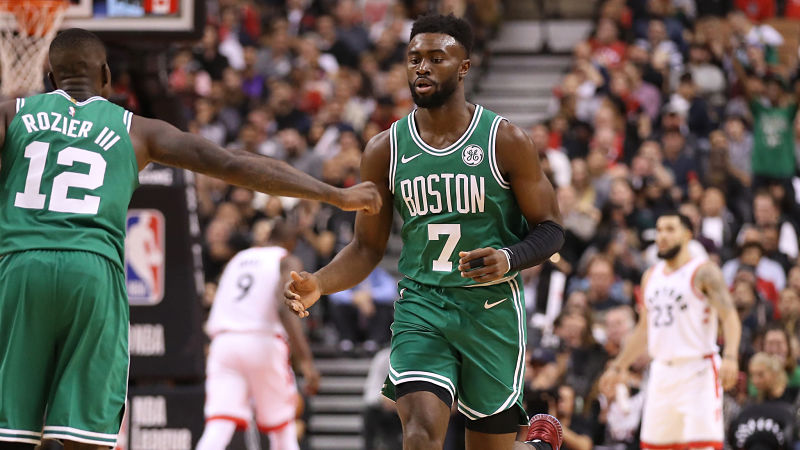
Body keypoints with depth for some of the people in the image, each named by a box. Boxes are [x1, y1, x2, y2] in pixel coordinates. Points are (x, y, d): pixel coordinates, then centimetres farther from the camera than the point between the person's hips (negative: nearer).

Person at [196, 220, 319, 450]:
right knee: (282, 427, 14)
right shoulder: (287, 261, 6)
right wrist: (305, 360, -20)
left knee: (217, 430, -10)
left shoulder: (237, 259, 24)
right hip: (263, 343, -4)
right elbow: (285, 307, -12)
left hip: (223, 343, 4)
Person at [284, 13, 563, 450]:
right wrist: (318, 284, -9)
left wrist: (509, 260, -22)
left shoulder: (506, 141, -4)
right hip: (419, 307, 1)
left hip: (491, 306, -1)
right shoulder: (385, 150, 4)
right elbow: (367, 247, 10)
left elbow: (549, 230, -1)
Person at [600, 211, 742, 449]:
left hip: (697, 370, -7)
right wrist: (618, 367, 23)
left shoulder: (704, 272, -6)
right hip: (662, 371, 7)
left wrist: (730, 357, -31)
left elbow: (729, 316, -16)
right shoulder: (651, 276, 15)